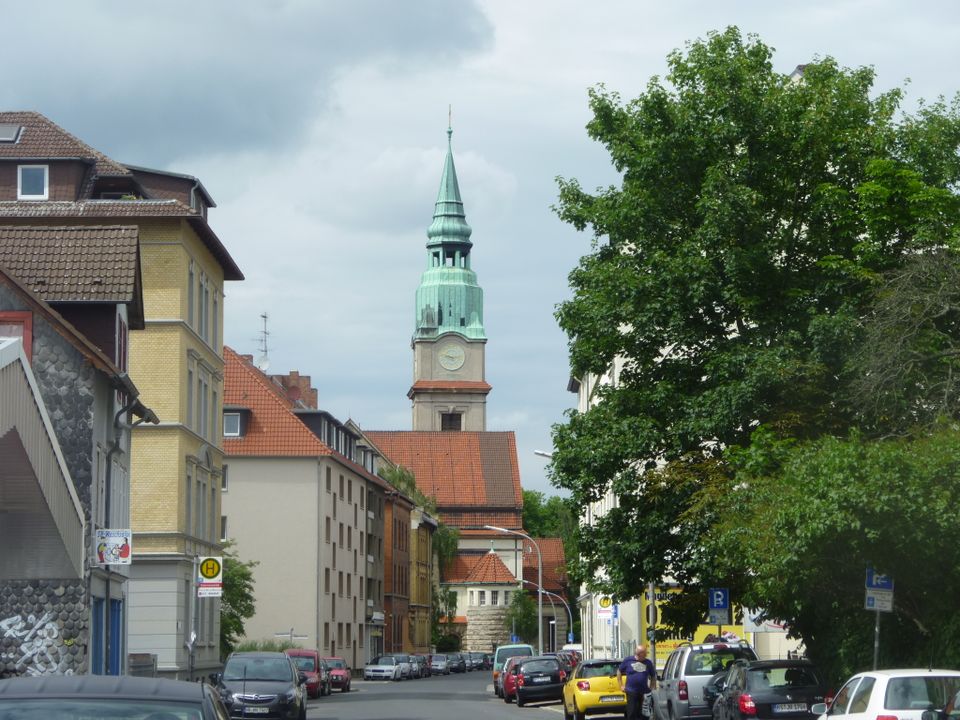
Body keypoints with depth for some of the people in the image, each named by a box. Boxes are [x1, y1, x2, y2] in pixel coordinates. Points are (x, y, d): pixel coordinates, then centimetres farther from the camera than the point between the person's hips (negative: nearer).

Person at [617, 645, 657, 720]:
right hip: (631, 692, -3)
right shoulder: (628, 661, 2)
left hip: (644, 693, 3)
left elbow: (653, 676, 20)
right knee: (631, 714, -5)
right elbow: (619, 671, 11)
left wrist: (652, 688, 9)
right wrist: (621, 685, 5)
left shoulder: (648, 663, 10)